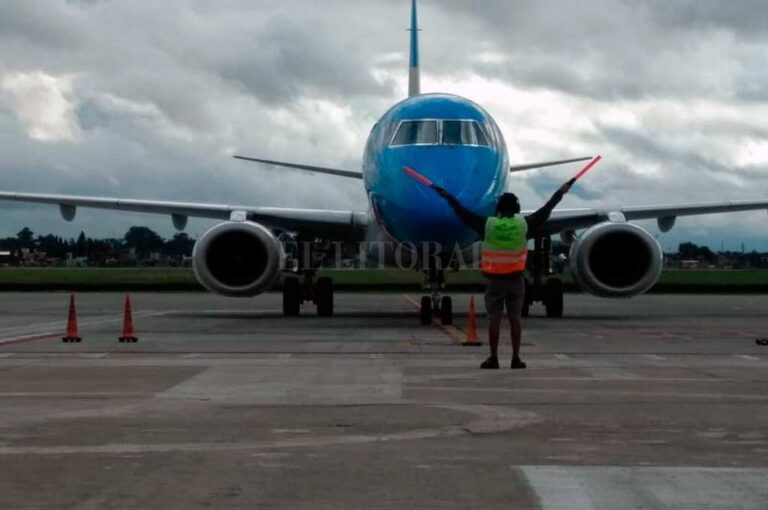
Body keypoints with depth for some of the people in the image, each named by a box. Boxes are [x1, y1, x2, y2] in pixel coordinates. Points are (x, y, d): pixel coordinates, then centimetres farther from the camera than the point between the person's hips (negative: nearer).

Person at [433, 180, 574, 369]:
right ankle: (516, 359, 6)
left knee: (494, 319, 3)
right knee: (515, 319, 6)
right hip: (516, 280, 1)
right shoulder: (524, 225, -3)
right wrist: (561, 193, 18)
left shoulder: (488, 225, -6)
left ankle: (493, 359, 4)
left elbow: (464, 213, 0)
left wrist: (448, 197, 12)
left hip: (495, 281, -1)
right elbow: (545, 211, 6)